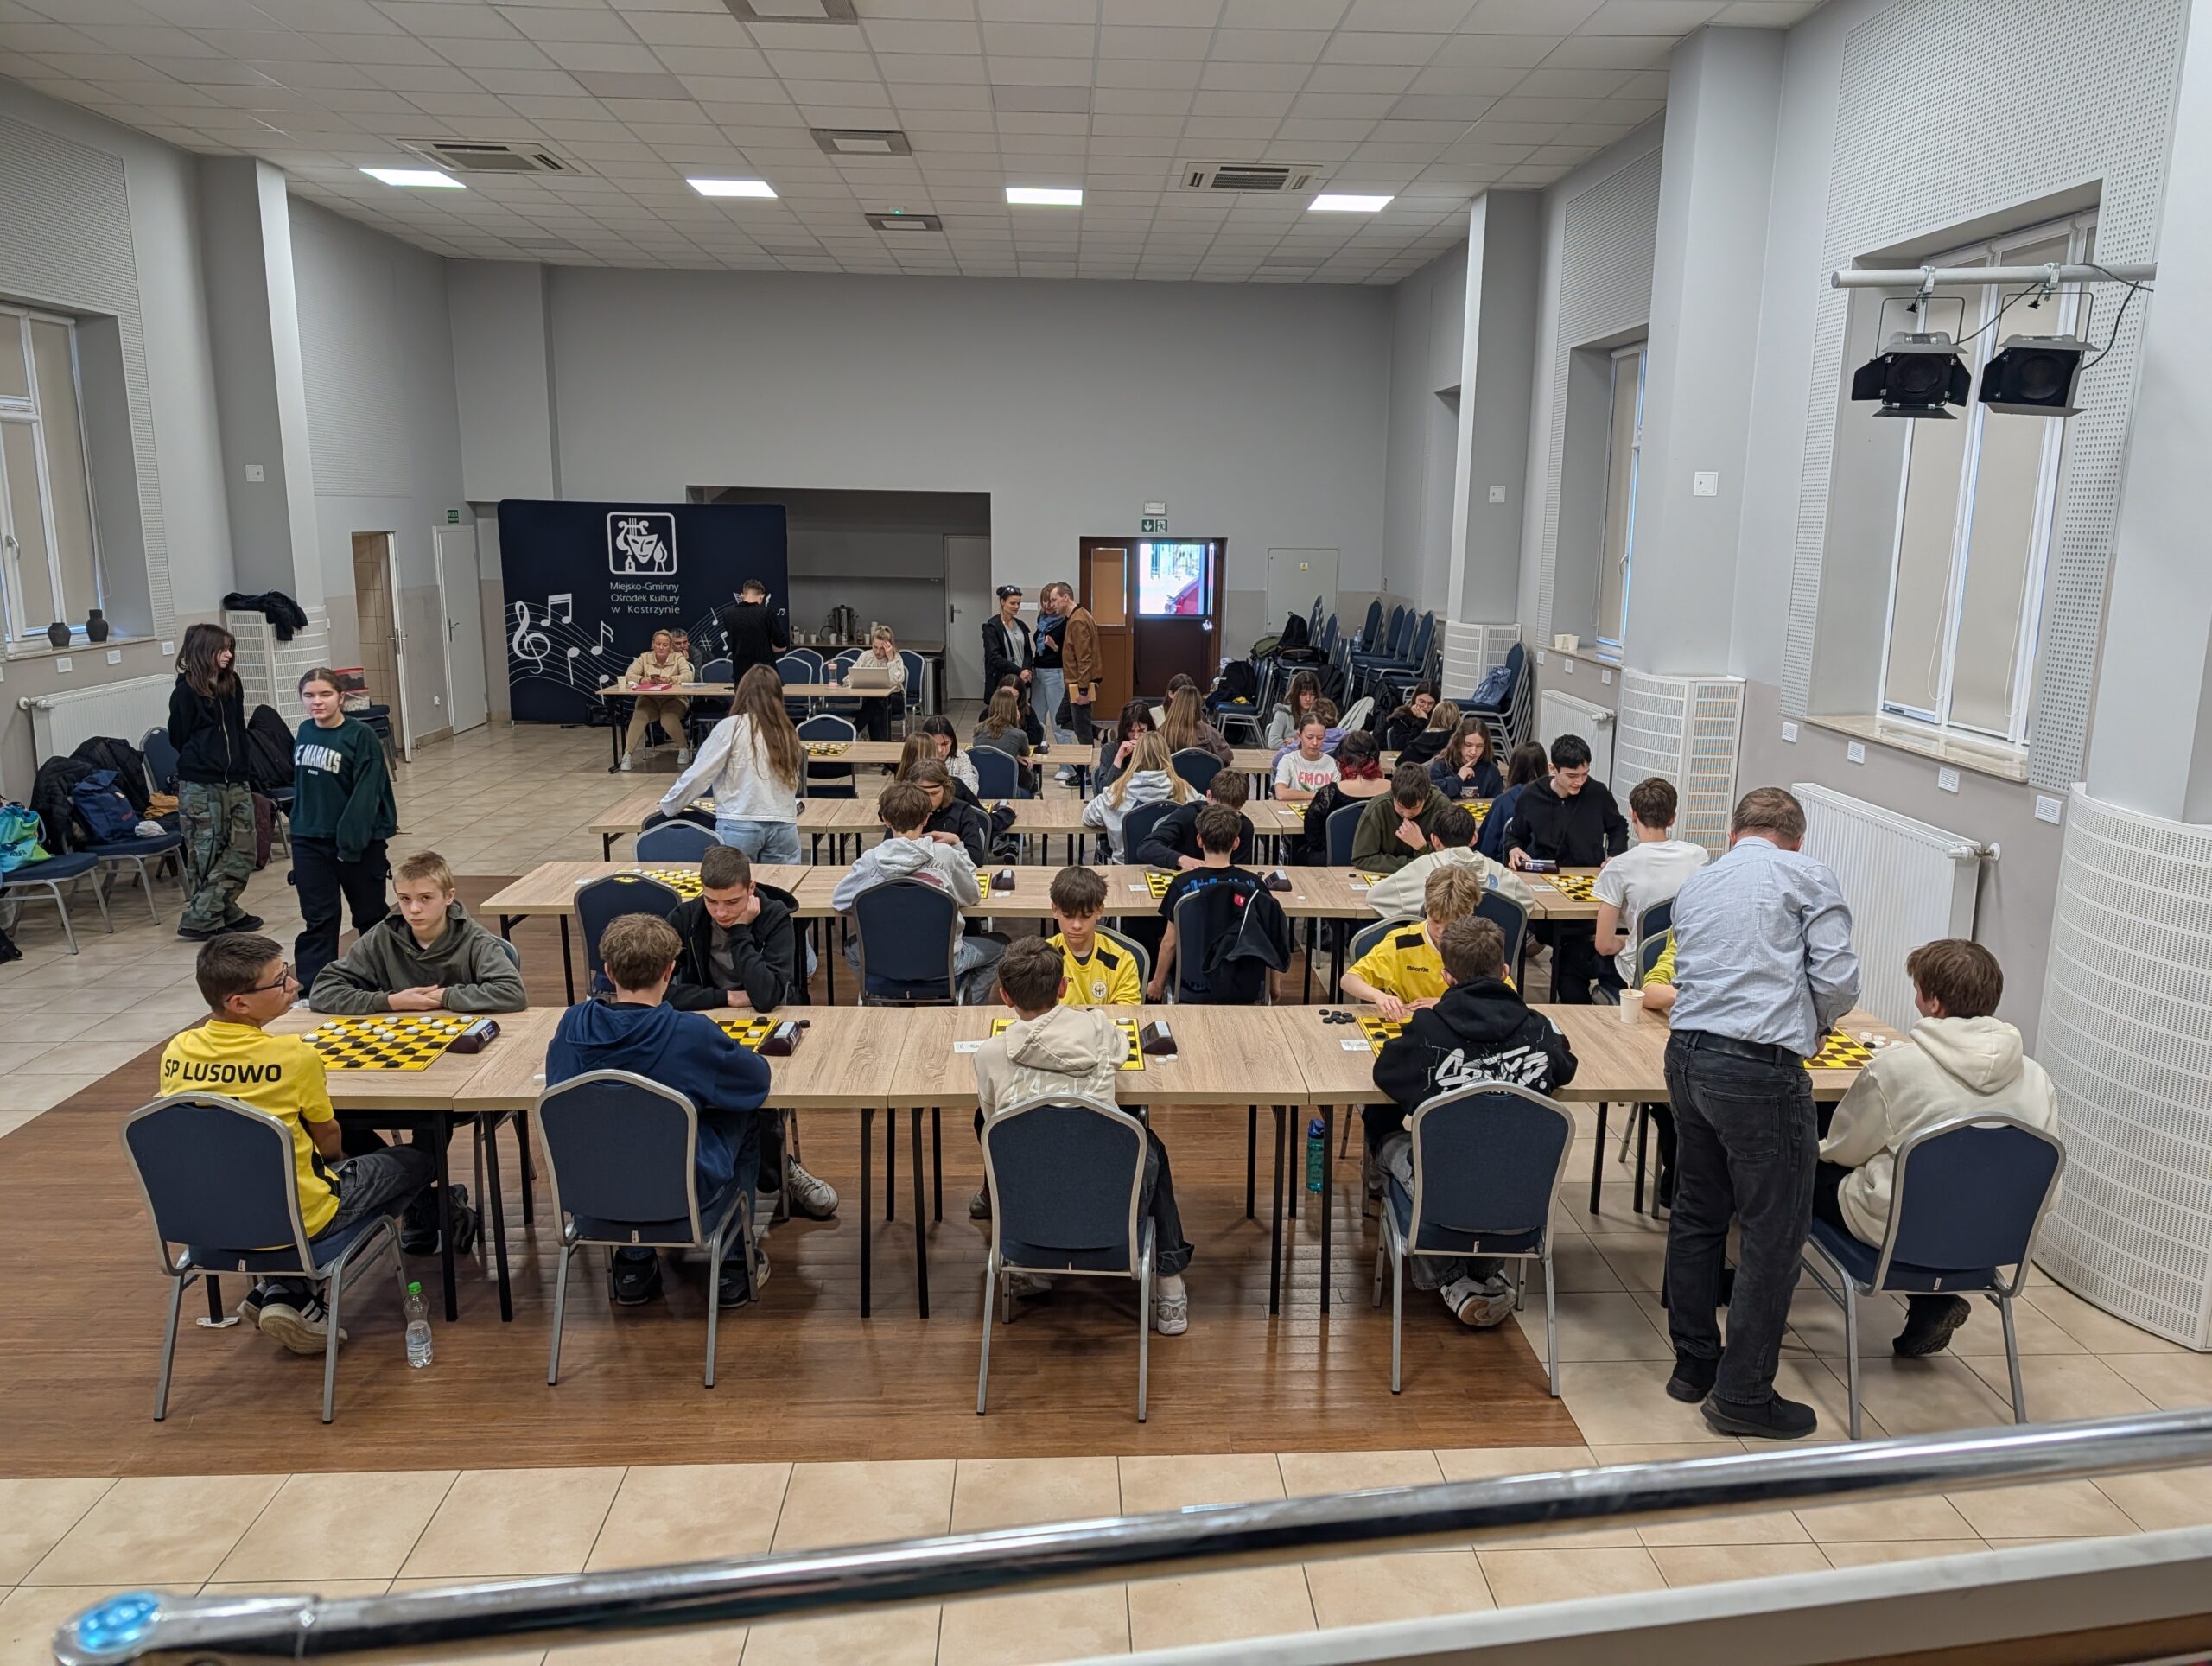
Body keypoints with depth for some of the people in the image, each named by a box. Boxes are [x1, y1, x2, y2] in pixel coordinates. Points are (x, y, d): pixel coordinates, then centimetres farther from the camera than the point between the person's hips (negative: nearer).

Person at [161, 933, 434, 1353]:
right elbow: (329, 1142, -6)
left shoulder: (176, 1051, -6)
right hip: (296, 1220, -6)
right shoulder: (295, 1055, -21)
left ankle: (279, 1291, 15)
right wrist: (337, 1160, 18)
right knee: (416, 1161, 12)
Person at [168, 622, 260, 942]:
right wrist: (206, 759, 5)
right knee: (206, 854, -1)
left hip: (234, 781, 6)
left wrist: (241, 768, 9)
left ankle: (223, 911, 17)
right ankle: (201, 919, 7)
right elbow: (178, 737, -3)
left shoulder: (231, 684, 8)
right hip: (200, 785, -6)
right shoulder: (186, 691, -8)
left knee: (242, 850, 6)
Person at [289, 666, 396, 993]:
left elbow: (366, 794, -18)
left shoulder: (361, 736, -14)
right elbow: (300, 785, 13)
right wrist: (299, 829, 10)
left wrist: (351, 841, -21)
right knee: (317, 920, 5)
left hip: (357, 841, -4)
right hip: (309, 842, 4)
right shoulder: (304, 733, 4)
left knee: (370, 915, 13)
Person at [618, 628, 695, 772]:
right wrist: (641, 679, -23)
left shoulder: (678, 657, 2)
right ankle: (627, 754, -29)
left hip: (673, 699, -2)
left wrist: (670, 679, -29)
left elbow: (689, 676, -12)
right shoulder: (644, 657, 6)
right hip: (649, 699, 2)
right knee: (639, 717, -29)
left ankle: (684, 748, -7)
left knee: (668, 720, -33)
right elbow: (629, 675, 0)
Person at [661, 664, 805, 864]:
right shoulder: (787, 733, 8)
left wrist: (668, 805, 15)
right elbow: (793, 783, 8)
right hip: (784, 826, 3)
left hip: (740, 825, -2)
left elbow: (698, 774, 1)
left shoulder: (732, 727, -1)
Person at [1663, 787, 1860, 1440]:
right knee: (1772, 1234, 4)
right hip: (1760, 1070, -6)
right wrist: (1810, 1028, 14)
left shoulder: (1694, 885, 18)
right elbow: (1838, 980, -7)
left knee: (1697, 1216, 18)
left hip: (1688, 1056, 7)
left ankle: (1693, 1366, 30)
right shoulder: (1808, 876, 2)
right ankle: (1742, 1396, 11)